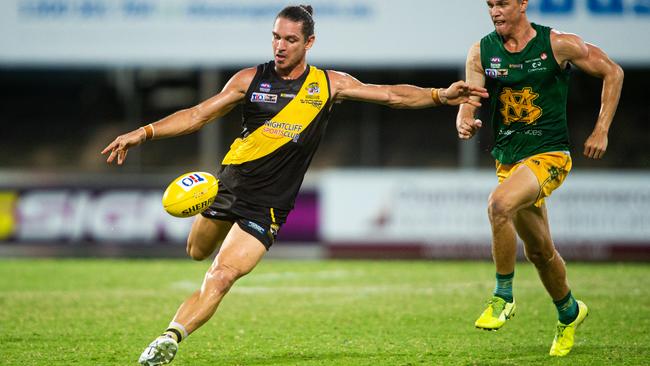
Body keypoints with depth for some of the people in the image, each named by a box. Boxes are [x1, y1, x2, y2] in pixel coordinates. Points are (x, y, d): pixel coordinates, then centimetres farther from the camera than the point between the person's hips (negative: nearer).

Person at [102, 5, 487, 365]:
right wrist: (144, 133, -9)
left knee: (221, 277, -17)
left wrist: (440, 95, -10)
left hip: (268, 203, -2)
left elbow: (392, 95, 4)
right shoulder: (251, 79, 0)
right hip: (230, 183, 2)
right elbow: (198, 115, 1)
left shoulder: (329, 84, 1)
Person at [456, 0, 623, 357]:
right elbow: (469, 100, -5)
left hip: (549, 155, -5)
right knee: (538, 250, 16)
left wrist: (601, 131, -3)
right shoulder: (481, 52, 0)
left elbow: (612, 72, 1)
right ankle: (569, 314, 41)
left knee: (499, 204, -32)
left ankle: (503, 297, -18)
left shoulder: (557, 44, -9)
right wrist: (465, 122, -30)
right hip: (508, 159, 5)